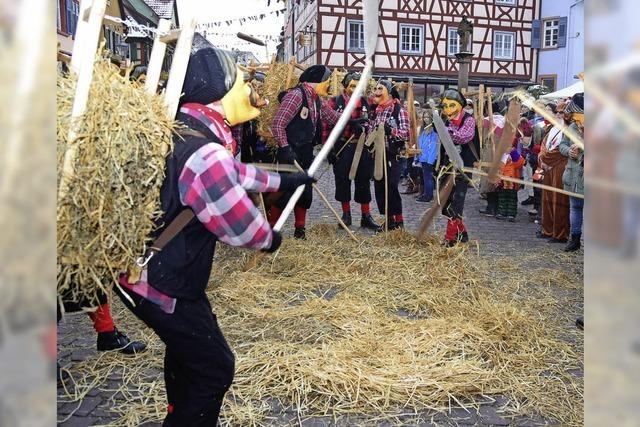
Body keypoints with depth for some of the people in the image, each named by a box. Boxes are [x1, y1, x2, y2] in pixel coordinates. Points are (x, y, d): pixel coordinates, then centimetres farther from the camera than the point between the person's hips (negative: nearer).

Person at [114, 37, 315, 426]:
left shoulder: (183, 129, 3)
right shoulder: (205, 153, -30)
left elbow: (234, 173, 19)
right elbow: (241, 226, -20)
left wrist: (281, 181, 28)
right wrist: (270, 239, 2)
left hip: (149, 268, 10)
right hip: (163, 284, -10)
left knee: (187, 349, 29)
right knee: (214, 368, 5)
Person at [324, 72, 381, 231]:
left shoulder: (365, 102, 8)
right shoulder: (335, 102, -2)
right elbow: (327, 125, -5)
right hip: (342, 148, -2)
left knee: (364, 181, 4)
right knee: (342, 181, 5)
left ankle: (366, 216, 12)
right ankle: (346, 214, 19)